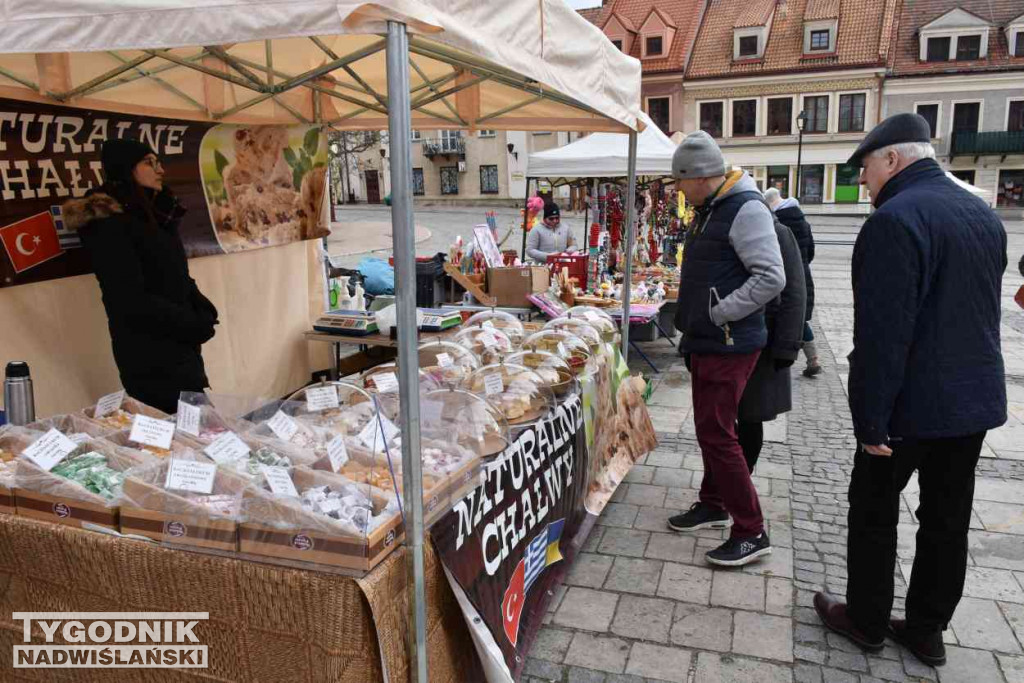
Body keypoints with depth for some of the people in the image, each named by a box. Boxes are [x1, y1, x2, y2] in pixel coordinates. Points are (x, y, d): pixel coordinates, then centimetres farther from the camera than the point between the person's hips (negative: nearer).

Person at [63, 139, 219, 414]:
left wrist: (203, 312, -5)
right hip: (151, 358, -8)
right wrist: (193, 324, -15)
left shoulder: (153, 216, 13)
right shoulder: (107, 223, -14)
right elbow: (131, 300, -20)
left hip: (180, 348, 8)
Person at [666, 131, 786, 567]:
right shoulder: (709, 211, 14)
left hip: (729, 346, -10)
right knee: (709, 428, 18)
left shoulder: (745, 210, -17)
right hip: (706, 343, 10)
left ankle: (751, 533, 5)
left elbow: (771, 278, -24)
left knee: (717, 433, -7)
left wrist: (718, 315, -20)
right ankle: (713, 505, 35)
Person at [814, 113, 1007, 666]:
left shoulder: (896, 220, -20)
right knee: (947, 520, 16)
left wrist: (870, 418, -20)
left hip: (911, 403, -8)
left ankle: (866, 621, 26)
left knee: (873, 514, 10)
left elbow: (882, 334, -25)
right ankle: (927, 630, 30)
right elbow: (984, 313, 17)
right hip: (976, 399, 8)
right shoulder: (983, 214, 9)